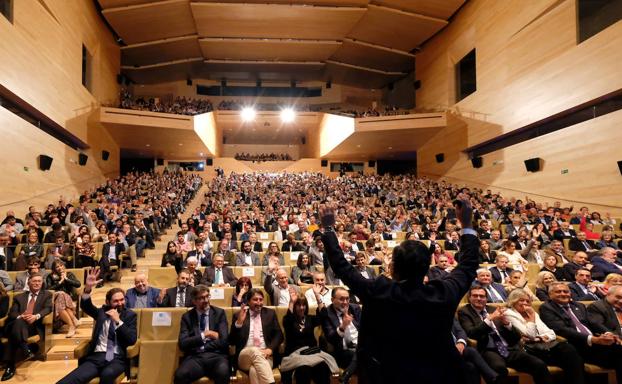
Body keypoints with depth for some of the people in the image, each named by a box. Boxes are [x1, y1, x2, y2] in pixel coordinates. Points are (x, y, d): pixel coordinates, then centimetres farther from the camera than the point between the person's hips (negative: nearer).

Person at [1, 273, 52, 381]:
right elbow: (12, 313, 12)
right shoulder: (19, 297, 26)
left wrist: (36, 316, -20)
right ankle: (26, 351, -47)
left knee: (15, 332, -35)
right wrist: (20, 317, -13)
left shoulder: (47, 295, 20)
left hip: (35, 325, -2)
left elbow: (48, 308, 2)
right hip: (18, 324, 2)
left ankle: (10, 365, -38)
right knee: (18, 322, -37)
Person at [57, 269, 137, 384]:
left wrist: (118, 321, -10)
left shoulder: (130, 315, 8)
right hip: (96, 356, 2)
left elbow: (132, 340, -2)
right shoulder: (102, 311, 16)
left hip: (117, 358, -2)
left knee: (107, 374, -37)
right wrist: (88, 288, -19)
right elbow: (85, 306, -1)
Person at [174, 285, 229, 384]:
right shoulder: (187, 317, 12)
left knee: (223, 373, -35)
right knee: (180, 375, -32)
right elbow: (183, 344, 0)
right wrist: (202, 336, -10)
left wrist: (199, 346, 1)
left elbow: (223, 340, 2)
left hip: (216, 355, -1)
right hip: (194, 357, 1)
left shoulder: (219, 313, 10)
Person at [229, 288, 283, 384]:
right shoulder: (238, 315, 12)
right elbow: (231, 341, 3)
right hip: (244, 356, 1)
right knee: (254, 351, -37)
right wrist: (239, 322, -12)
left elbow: (279, 335, 8)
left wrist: (270, 349, -11)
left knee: (254, 370, -36)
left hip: (266, 355, 0)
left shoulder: (270, 313, 15)